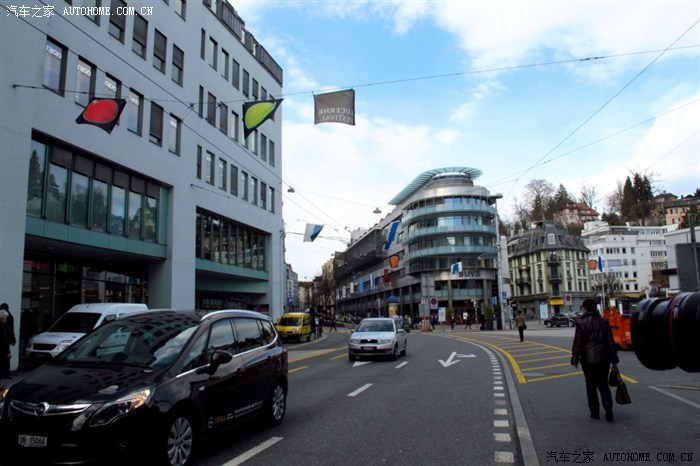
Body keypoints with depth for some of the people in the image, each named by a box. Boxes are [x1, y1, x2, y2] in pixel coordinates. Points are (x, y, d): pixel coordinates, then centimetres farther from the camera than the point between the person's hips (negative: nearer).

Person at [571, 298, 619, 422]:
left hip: (588, 360, -3)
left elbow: (577, 343, -10)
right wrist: (614, 361, 12)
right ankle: (608, 408, -6)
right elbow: (611, 342, 6)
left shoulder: (581, 324, -8)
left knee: (591, 385, 9)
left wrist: (575, 359, -3)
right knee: (603, 384, 14)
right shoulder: (604, 322, 4)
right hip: (603, 359, 4)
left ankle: (595, 412, 13)